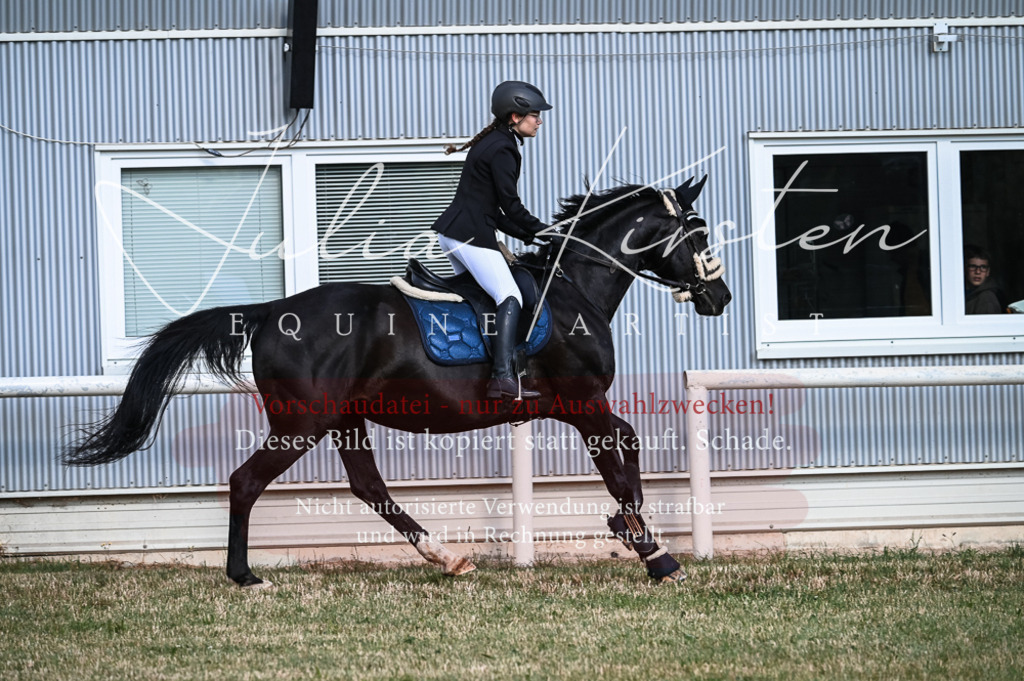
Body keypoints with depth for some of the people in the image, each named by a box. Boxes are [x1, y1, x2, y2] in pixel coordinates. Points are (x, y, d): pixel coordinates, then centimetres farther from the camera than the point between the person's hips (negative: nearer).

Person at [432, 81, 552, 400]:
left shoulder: (490, 143, 19)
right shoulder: (503, 150, -12)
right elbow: (511, 206, -14)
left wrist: (529, 235, 17)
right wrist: (543, 231, -1)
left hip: (450, 231, 11)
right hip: (472, 236, -11)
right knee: (510, 298, -16)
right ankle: (503, 377, -27)